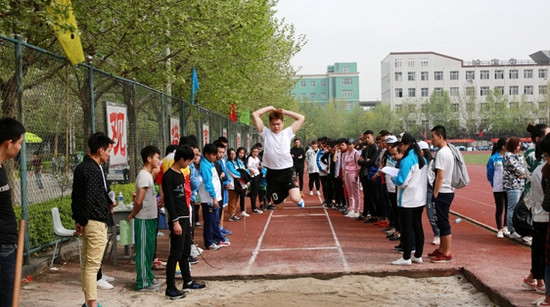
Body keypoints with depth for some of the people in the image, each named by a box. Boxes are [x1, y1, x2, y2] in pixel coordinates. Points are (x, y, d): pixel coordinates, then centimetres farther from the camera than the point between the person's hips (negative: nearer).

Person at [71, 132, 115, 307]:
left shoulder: (81, 167, 13)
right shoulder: (93, 170, -18)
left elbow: (77, 195, 17)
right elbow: (90, 198, -23)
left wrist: (78, 219, 14)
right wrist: (83, 222, -13)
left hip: (87, 221, 10)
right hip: (96, 222, -10)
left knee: (87, 263, 15)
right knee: (92, 265, -7)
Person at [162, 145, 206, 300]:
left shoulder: (180, 174, 13)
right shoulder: (168, 176, -14)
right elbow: (169, 201, -18)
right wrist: (175, 222, -21)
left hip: (185, 218, 9)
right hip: (177, 219, -9)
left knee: (185, 252, 16)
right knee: (176, 253, -7)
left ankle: (188, 282, 27)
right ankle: (170, 289, -3)